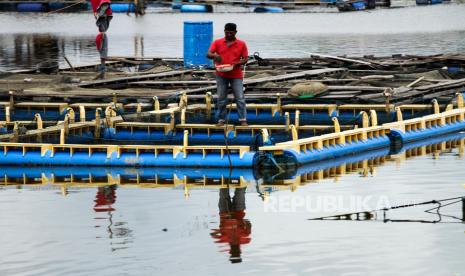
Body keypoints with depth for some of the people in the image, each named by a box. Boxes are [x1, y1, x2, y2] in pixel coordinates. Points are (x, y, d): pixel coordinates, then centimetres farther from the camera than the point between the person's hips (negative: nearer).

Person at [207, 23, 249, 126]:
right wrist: (214, 56, -31)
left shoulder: (241, 44, 2)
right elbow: (208, 54, -8)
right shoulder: (217, 42, 2)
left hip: (236, 75, -1)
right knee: (221, 99, 4)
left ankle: (243, 120, 2)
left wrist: (236, 64, -18)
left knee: (240, 98, -2)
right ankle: (221, 120, 11)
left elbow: (245, 59, 1)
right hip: (221, 75, 1)